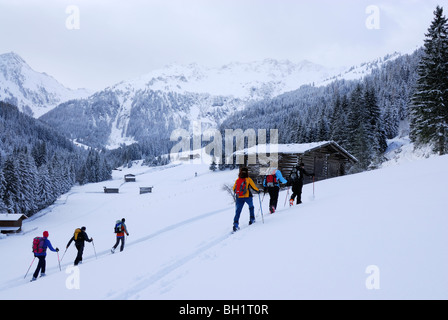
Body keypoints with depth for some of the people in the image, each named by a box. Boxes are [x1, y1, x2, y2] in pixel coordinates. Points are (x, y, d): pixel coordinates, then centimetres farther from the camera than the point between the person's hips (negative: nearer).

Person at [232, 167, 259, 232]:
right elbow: (253, 186, -2)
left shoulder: (237, 180, 8)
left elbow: (234, 189, 12)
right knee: (251, 207, 25)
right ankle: (252, 219, 23)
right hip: (247, 197, -2)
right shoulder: (248, 179, -2)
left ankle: (235, 224, -10)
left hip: (239, 198, 2)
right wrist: (257, 190, 16)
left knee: (238, 211, 2)